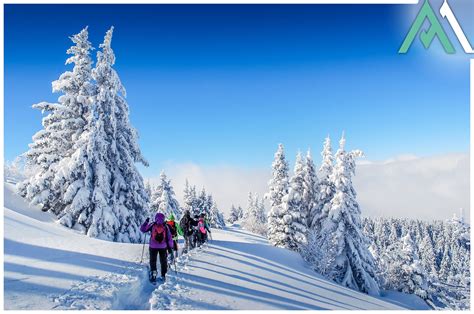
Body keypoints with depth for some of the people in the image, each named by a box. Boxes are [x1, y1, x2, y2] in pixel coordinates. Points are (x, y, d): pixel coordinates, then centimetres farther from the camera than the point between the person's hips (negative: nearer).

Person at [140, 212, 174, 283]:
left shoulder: (152, 225, -5)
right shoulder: (165, 227, -1)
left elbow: (142, 229, 2)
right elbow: (169, 238, 0)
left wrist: (146, 222, 8)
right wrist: (170, 247, 5)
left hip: (153, 247, -1)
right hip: (163, 247, 1)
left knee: (153, 261, 11)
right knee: (163, 261, 13)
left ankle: (153, 271, -6)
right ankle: (163, 276, 16)